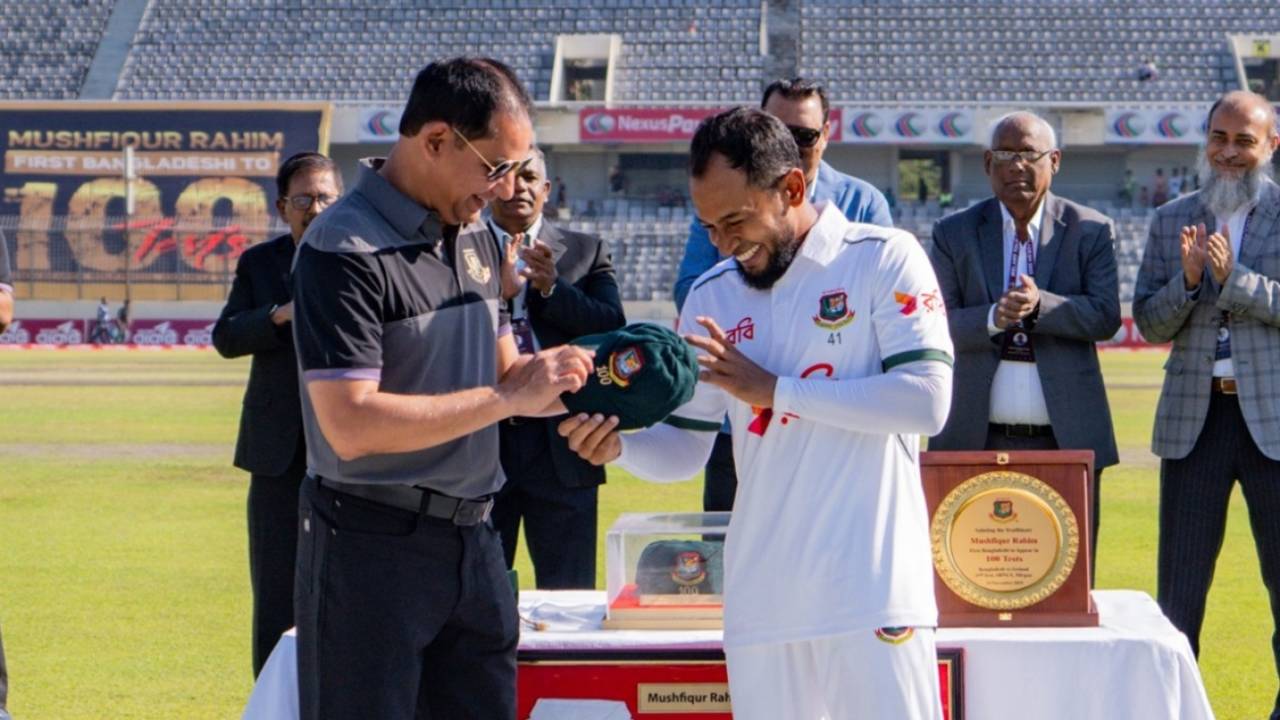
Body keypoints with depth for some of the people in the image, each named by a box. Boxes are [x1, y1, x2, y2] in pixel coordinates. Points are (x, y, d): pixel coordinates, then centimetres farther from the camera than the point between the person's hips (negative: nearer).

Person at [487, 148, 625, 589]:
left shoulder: (586, 252, 9)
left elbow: (613, 328, -5)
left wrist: (553, 288, -18)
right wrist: (498, 293, -22)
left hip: (560, 446, 1)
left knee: (569, 596, 6)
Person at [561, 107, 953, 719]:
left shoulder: (884, 259, -3)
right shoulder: (711, 296, 12)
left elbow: (927, 402, -14)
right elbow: (684, 449, 14)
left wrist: (774, 389, -12)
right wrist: (619, 444, -8)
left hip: (871, 589, -4)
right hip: (760, 595, 5)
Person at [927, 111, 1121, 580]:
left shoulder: (1091, 231, 6)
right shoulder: (954, 234, 8)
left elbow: (1106, 318, -4)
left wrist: (1041, 304, -20)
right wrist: (992, 319, -20)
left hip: (1066, 440, 0)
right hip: (976, 441, 0)